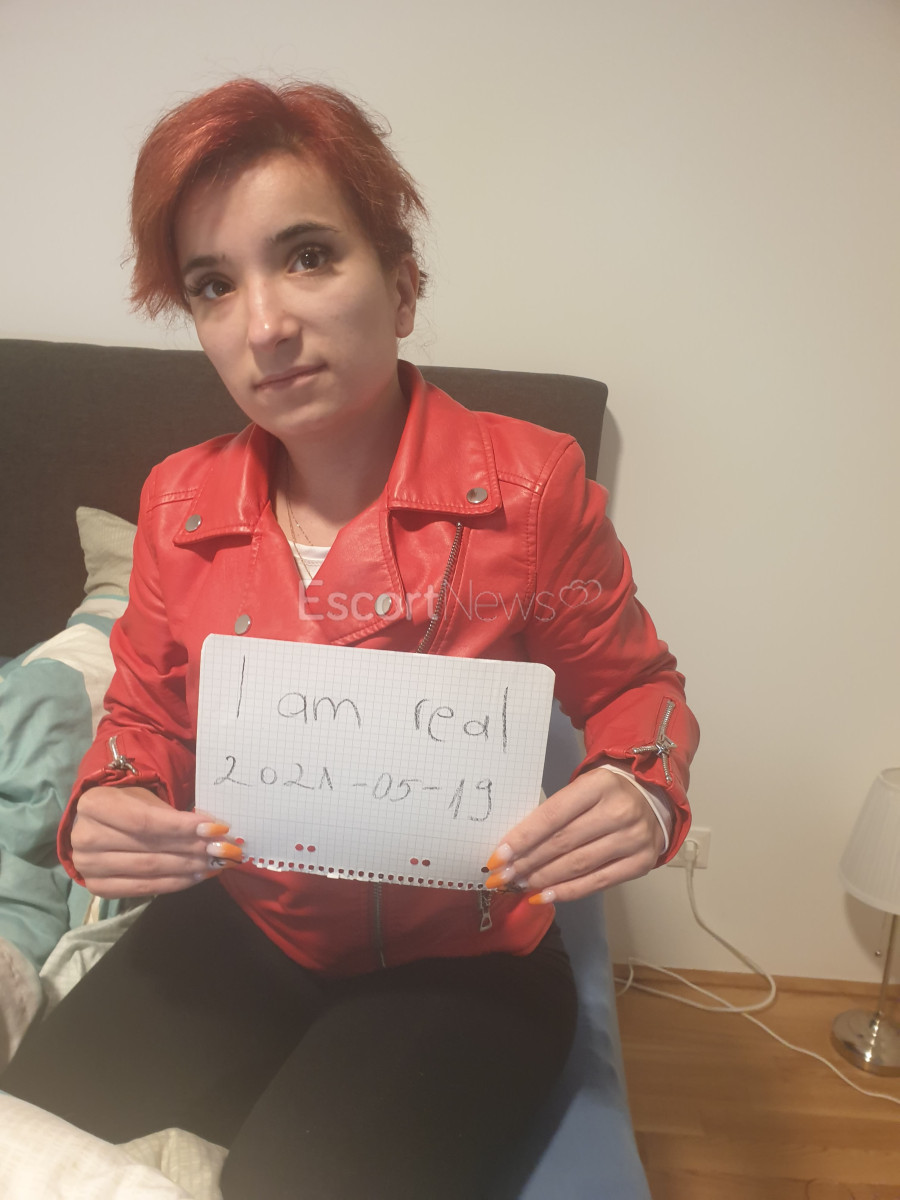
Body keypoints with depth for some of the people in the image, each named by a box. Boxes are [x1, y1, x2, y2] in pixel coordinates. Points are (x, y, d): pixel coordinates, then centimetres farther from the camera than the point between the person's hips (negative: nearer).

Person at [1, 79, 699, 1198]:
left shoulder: (533, 484, -16)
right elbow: (146, 715, 8)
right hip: (241, 926, 4)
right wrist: (105, 808, -14)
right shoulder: (179, 503, -5)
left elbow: (631, 687, -2)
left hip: (462, 957, -2)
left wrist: (641, 790, -24)